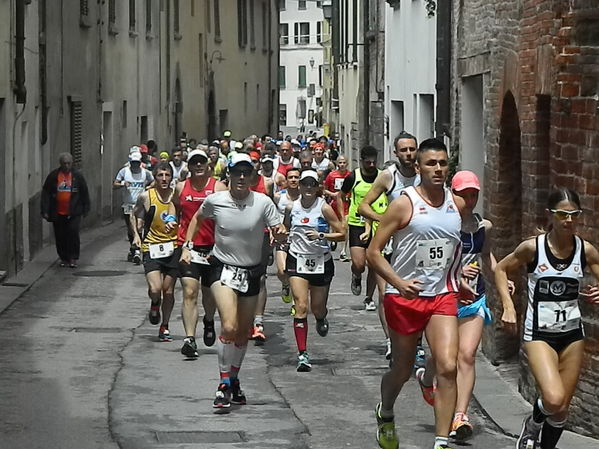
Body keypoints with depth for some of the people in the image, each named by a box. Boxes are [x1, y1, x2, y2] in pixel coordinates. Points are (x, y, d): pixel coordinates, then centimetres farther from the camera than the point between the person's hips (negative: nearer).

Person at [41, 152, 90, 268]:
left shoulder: (77, 176, 3)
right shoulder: (53, 176, 2)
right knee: (60, 236, 5)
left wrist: (85, 209, 7)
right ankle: (64, 258, 18)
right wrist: (45, 211, -2)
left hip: (73, 213, -1)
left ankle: (73, 258, -3)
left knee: (73, 233, -12)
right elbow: (46, 193, 3)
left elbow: (84, 193, 9)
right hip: (58, 213, 2)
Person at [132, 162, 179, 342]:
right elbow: (137, 217, 11)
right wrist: (136, 234, -4)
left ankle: (164, 326, 25)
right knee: (155, 289, -16)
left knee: (168, 290, 6)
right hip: (152, 247, -2)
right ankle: (154, 305, 20)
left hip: (173, 247, 2)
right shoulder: (145, 197, -5)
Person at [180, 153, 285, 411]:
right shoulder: (214, 201, -8)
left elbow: (278, 232, -8)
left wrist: (280, 233, -30)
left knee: (243, 332, 12)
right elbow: (197, 218, 12)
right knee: (229, 327, -21)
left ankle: (233, 381, 33)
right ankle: (224, 385, -12)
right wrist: (187, 246, 6)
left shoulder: (263, 203, -9)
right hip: (223, 268, -2)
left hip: (252, 272, 2)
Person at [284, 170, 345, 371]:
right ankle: (302, 354, -12)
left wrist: (321, 236, -20)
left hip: (321, 262, -1)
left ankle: (321, 319, 50)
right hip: (297, 260, 1)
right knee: (301, 306, -13)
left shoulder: (324, 208, -7)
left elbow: (342, 234, -8)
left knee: (318, 308, 10)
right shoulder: (291, 207, 2)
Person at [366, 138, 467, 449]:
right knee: (403, 370, 13)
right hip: (405, 296, -3)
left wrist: (457, 280, 14)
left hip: (443, 295, 3)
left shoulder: (457, 204, 5)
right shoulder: (404, 205, -10)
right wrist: (398, 283, -24)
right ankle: (385, 414, 45)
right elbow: (373, 252, -11)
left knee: (447, 367, -15)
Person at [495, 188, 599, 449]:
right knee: (554, 399, -22)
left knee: (562, 408, 6)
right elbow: (501, 269, 6)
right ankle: (534, 424, 11)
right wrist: (508, 307, -4)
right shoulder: (533, 247, -9)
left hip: (572, 334, 3)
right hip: (539, 333, -3)